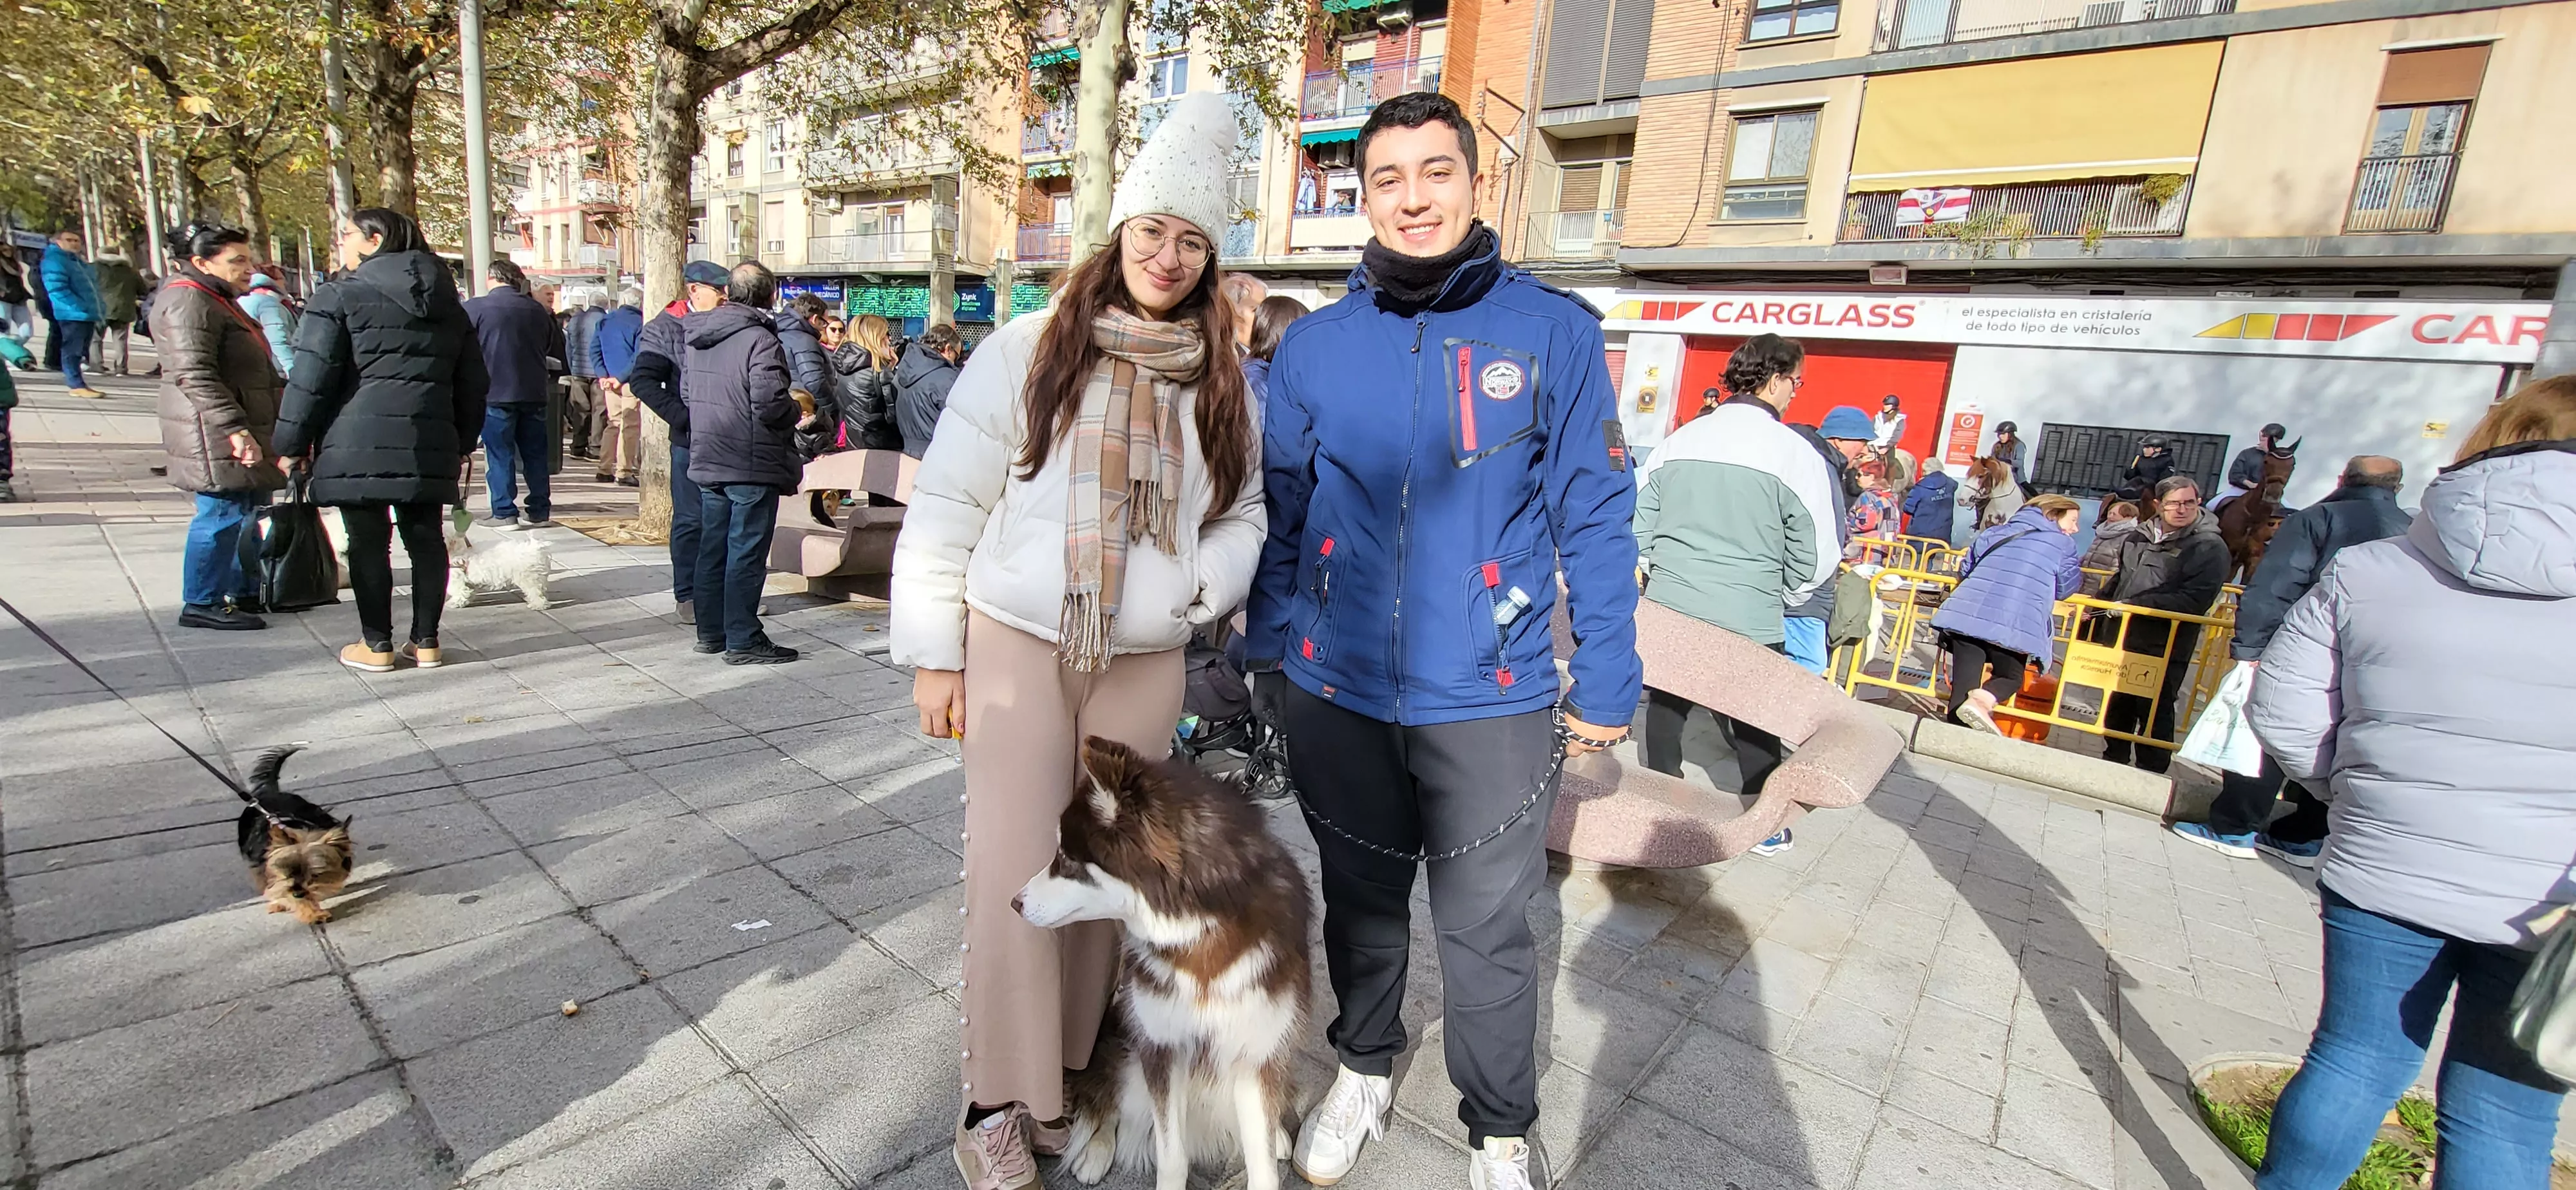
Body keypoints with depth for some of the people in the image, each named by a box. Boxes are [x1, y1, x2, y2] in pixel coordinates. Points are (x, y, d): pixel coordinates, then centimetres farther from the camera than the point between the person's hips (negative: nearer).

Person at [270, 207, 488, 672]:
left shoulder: (339, 297, -3)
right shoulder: (448, 304, 13)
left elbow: (311, 377, -6)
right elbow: (473, 381, 17)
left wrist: (291, 444, 3)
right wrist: (463, 443, 24)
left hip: (357, 447, -4)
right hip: (429, 446, 5)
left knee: (368, 543, 2)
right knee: (426, 538, 7)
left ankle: (377, 645, 9)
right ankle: (425, 642, 13)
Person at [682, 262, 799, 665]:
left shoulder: (698, 337, 9)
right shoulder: (760, 340, -16)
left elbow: (686, 390, 16)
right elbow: (770, 404, -23)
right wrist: (795, 413, -4)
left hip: (706, 461, 8)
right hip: (752, 464, -8)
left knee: (713, 547, 15)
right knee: (747, 552, -2)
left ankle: (710, 632, 24)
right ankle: (743, 641, 3)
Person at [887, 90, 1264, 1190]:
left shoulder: (1220, 384, 7)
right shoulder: (1028, 351, -3)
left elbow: (1242, 514, 13)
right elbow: (946, 504, -2)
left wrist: (1199, 588, -8)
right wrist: (934, 652, -4)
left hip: (1144, 664, 3)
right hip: (1017, 647, -2)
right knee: (1016, 870, 0)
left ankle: (1070, 1066, 32)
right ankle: (996, 1102, 19)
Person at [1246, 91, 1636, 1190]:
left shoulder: (1553, 331, -5)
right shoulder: (1314, 344, 1)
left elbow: (1595, 516, -3)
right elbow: (1279, 513, 7)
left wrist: (1607, 679, -3)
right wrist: (1268, 651, 8)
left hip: (1489, 702, -2)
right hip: (1337, 689, 3)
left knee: (1486, 934, 11)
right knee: (1361, 901, 21)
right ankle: (1363, 1070, 47)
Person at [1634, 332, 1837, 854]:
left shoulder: (1680, 439, 1)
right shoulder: (1795, 453, -10)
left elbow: (1639, 523, 5)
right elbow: (1817, 556, -6)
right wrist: (1783, 596, 12)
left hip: (1670, 608, 3)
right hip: (1748, 618, -3)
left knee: (1666, 708, 18)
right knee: (1756, 725, 15)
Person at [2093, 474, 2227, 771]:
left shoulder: (2210, 548, -9)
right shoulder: (2140, 537, 11)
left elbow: (2193, 601, -20)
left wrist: (2135, 605, -25)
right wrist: (2099, 621, 23)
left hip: (2164, 649, -6)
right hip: (2120, 638, 6)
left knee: (2155, 713, 0)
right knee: (2117, 707, 16)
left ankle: (2150, 776, 11)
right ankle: (2113, 764, 31)